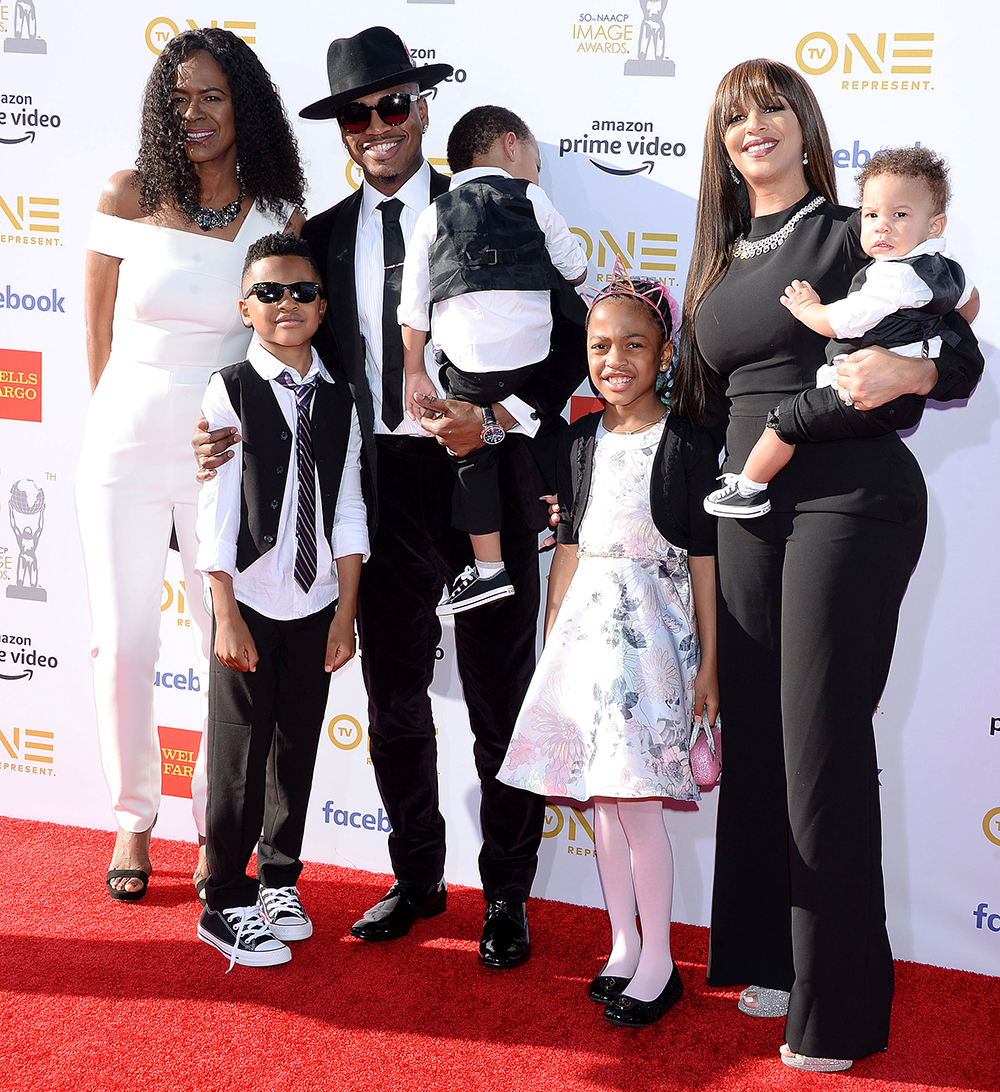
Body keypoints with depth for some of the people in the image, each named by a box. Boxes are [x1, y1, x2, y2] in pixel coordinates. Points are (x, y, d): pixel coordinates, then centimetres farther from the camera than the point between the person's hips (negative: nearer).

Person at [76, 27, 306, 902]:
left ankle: (217, 825, 22)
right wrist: (127, 413, 12)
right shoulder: (128, 199, -3)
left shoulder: (277, 217, -3)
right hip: (126, 445, 0)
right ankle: (134, 819, 24)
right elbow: (100, 329, 7)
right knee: (123, 645, 5)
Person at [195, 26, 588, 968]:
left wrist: (499, 418, -17)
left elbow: (569, 339, -4)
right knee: (393, 697, 13)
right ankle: (416, 878, 31)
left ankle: (507, 892, 21)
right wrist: (236, 431, -3)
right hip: (384, 485, 4)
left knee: (500, 699, 6)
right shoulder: (325, 236, 10)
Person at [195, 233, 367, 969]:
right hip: (250, 602, -4)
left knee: (297, 747, 12)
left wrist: (346, 612, 3)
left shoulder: (338, 399, 5)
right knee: (239, 751, 1)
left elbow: (347, 512, 6)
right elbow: (216, 512, -9)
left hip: (317, 604, 4)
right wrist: (227, 617, -12)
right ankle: (227, 904, 12)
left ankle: (280, 880, 29)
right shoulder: (230, 392, -7)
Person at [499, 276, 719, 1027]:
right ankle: (623, 946, 21)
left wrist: (708, 660, -4)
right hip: (587, 623, 5)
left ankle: (658, 964, 4)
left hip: (653, 627, -5)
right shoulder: (582, 442, 10)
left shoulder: (687, 444, -5)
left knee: (636, 797, -8)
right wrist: (552, 639, 15)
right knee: (602, 797, 8)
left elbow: (703, 555, -4)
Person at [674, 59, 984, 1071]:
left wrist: (904, 371, -26)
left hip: (850, 499, -6)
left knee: (823, 740, -7)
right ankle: (775, 957, 23)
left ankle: (839, 1006, 2)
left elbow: (963, 357, -8)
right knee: (755, 735, 8)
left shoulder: (852, 233, -2)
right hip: (749, 506, 7)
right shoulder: (719, 263, 16)